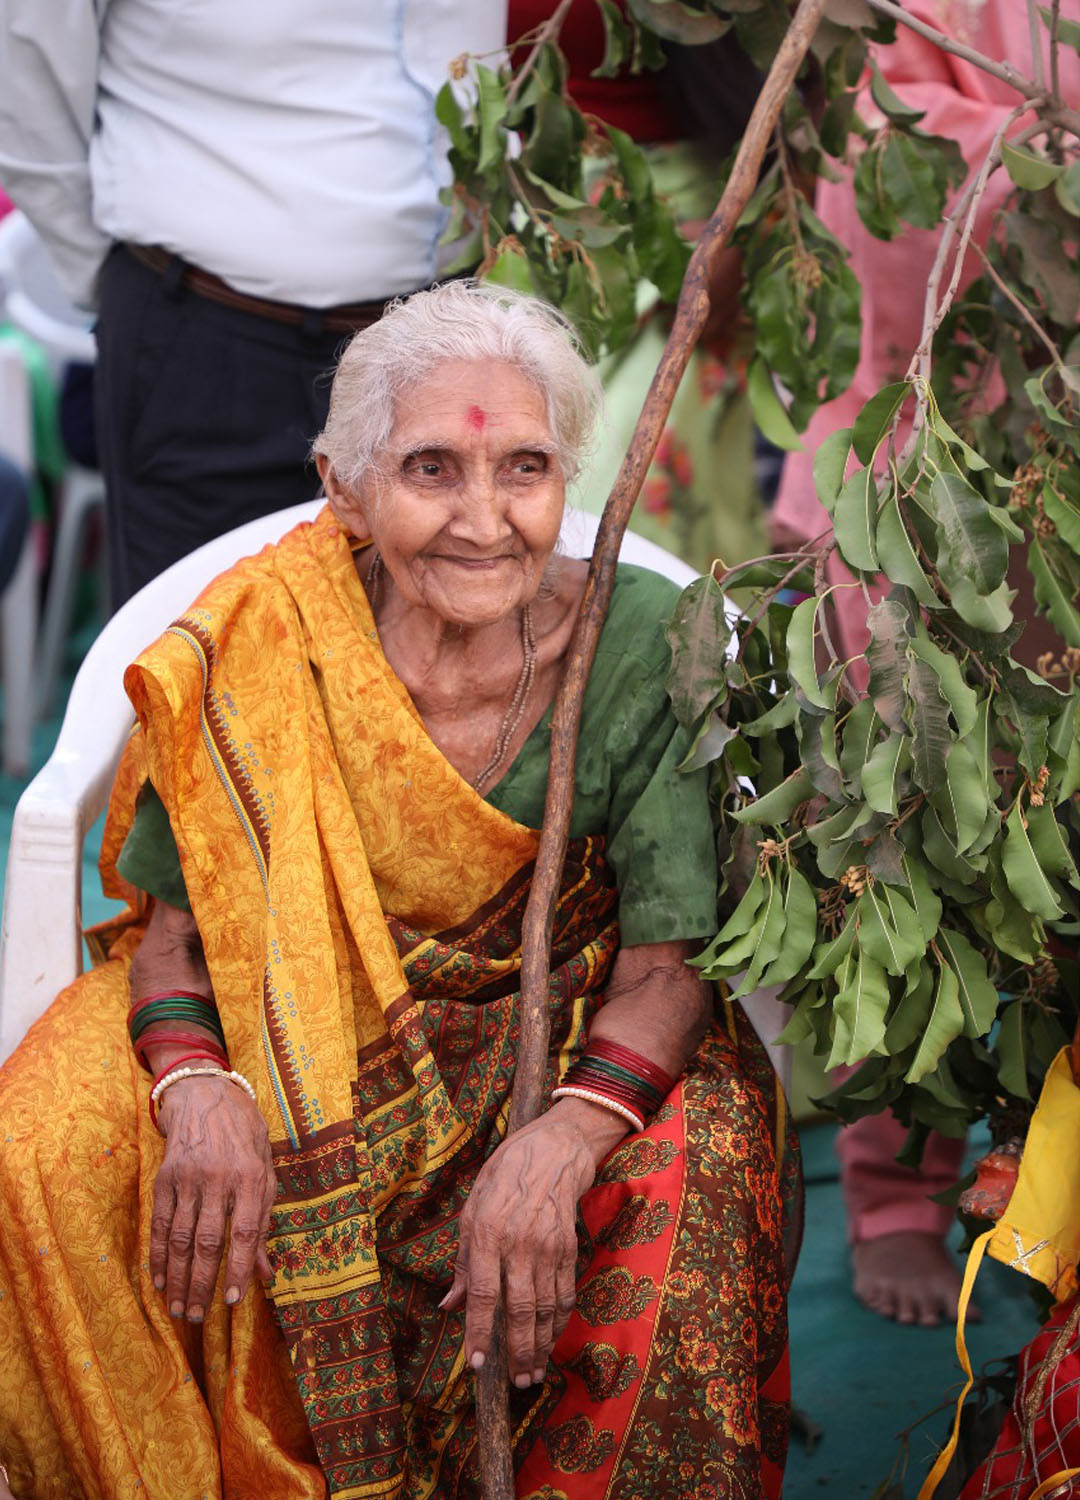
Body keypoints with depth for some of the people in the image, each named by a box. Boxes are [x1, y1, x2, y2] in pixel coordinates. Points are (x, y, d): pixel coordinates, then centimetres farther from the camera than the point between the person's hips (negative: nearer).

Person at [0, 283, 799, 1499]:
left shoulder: (639, 639, -17)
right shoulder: (263, 648, -15)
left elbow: (670, 955, -16)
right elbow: (173, 918, -6)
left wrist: (561, 1141, -35)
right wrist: (199, 1088, -29)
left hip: (570, 1042, -1)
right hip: (299, 1025, 1)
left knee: (683, 1200, -31)